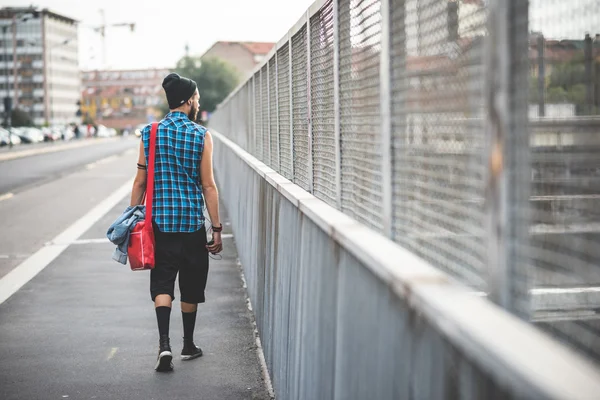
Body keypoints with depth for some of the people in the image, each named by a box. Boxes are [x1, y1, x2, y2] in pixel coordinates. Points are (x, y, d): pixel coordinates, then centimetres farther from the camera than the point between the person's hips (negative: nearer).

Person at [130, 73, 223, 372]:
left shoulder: (150, 134, 1)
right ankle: (188, 345, 25)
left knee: (162, 283, 4)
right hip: (192, 223, -1)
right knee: (191, 285, 13)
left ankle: (164, 343, -15)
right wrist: (217, 229, -2)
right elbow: (208, 186, -6)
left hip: (160, 222, 1)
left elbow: (140, 182, 2)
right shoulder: (201, 136, -5)